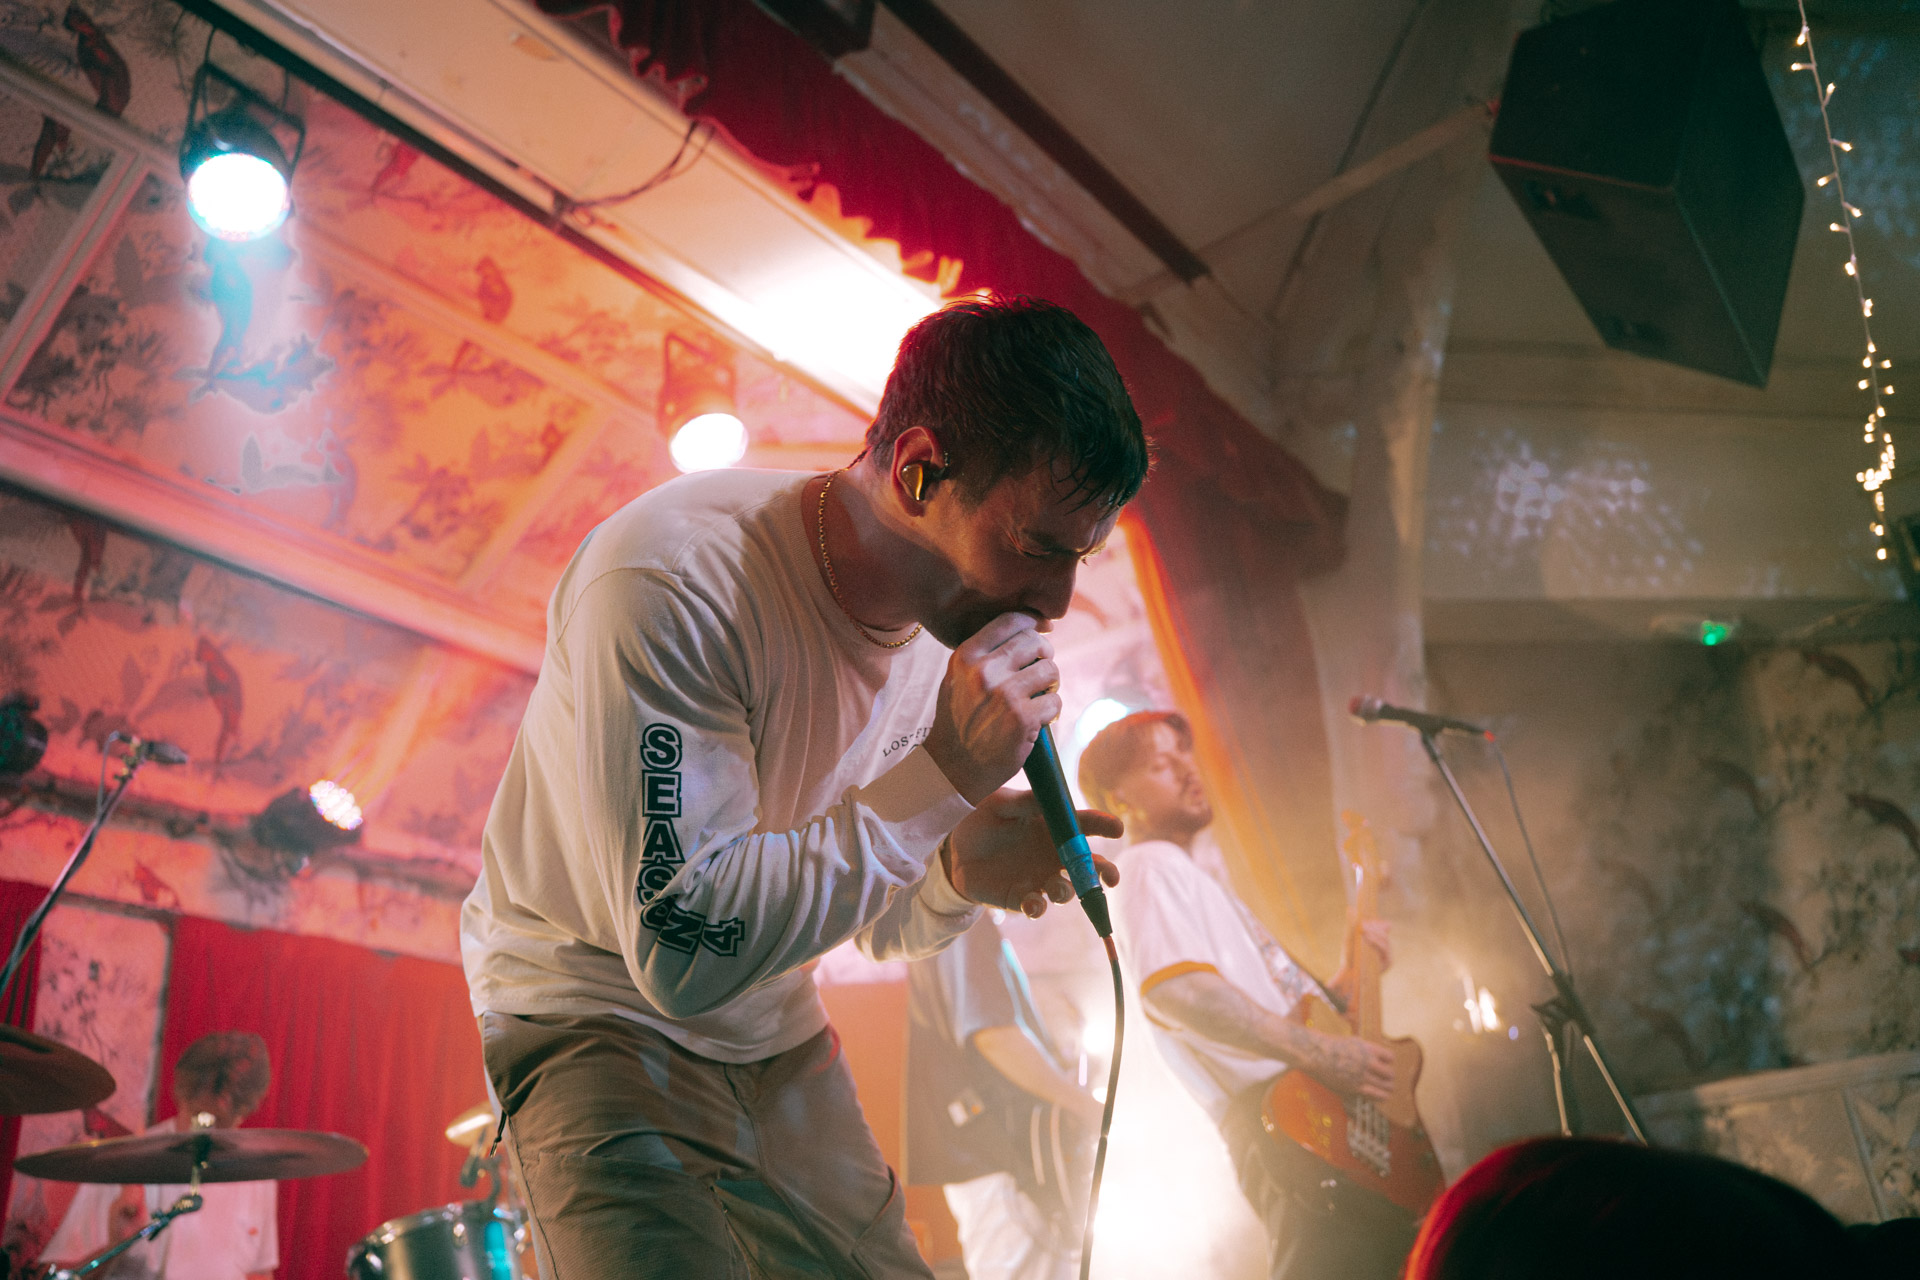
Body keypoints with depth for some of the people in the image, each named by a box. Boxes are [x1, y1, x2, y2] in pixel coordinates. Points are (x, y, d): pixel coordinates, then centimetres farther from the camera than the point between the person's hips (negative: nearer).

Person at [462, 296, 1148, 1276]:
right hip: (599, 1007, -6)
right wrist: (944, 773, -35)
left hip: (776, 1034, 6)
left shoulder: (950, 615, -7)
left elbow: (879, 925, 4)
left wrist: (960, 876, -20)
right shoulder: (670, 583, -30)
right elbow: (682, 947, -34)